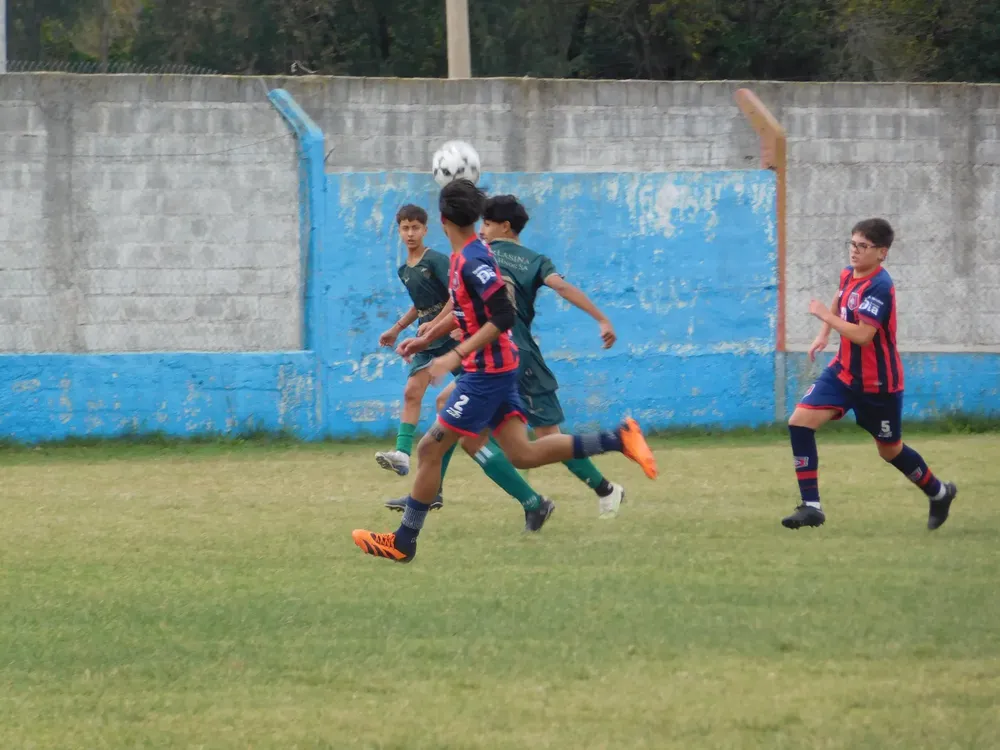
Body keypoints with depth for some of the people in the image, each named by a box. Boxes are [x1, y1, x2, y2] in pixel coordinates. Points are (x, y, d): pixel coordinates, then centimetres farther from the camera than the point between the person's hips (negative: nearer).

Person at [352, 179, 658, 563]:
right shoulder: (463, 256, 10)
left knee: (429, 449, -3)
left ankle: (403, 542, 4)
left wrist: (456, 355, -27)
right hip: (495, 369, 9)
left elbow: (503, 317, -26)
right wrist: (425, 340, 28)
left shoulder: (473, 260, -20)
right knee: (522, 454, 7)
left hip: (486, 372, -9)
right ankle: (618, 438, 4)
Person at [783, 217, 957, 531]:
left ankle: (939, 493, 39)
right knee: (800, 421, -11)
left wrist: (825, 316, -25)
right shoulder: (848, 275, 1)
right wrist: (823, 336, 16)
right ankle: (811, 506, -8)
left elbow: (863, 335, -34)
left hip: (878, 384, -7)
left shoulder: (879, 287, -25)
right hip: (844, 372, 7)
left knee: (890, 450, 10)